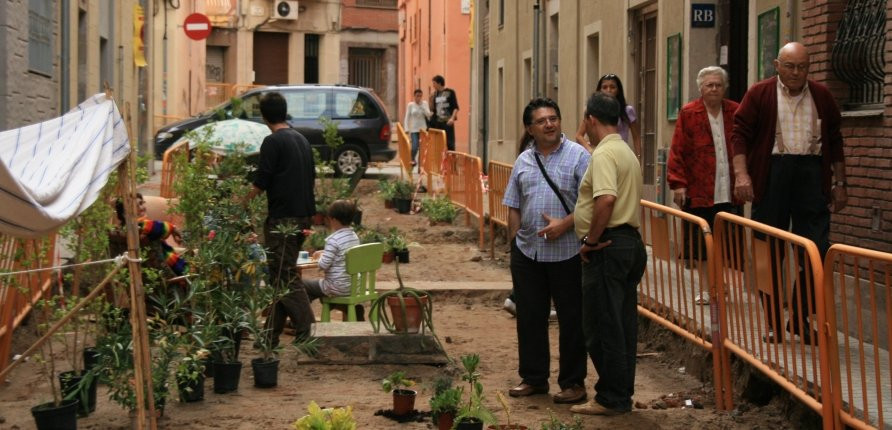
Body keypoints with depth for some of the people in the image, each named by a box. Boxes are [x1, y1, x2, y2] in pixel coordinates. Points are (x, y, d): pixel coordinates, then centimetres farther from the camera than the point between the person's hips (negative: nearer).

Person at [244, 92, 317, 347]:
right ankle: (272, 332, 17)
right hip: (303, 214, 8)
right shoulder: (301, 140, 14)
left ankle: (307, 329, -12)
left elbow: (260, 183, -14)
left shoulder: (273, 142, -11)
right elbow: (311, 178, 19)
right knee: (280, 275, 13)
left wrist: (243, 203, 0)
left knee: (285, 276, -5)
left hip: (282, 218, -8)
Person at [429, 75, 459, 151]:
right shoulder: (435, 94, 12)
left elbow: (456, 107, -7)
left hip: (447, 122, -5)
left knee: (450, 143, -4)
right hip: (437, 122, 5)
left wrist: (452, 118, -17)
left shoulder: (450, 92, -2)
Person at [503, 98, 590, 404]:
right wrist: (515, 239, 8)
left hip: (567, 253, -5)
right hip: (527, 252, 5)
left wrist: (564, 224, -18)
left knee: (571, 318, 2)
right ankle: (533, 378, 23)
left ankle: (573, 382, 11)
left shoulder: (578, 156, -4)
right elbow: (514, 206, 16)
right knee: (529, 316, 11)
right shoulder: (523, 161, 12)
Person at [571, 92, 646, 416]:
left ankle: (611, 398, 0)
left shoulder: (604, 153, -14)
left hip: (608, 247, -10)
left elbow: (606, 199, -28)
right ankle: (622, 395, 18)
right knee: (623, 325, 12)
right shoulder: (628, 153, 18)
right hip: (631, 242, 10)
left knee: (602, 326, -4)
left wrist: (591, 240, -18)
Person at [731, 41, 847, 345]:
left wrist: (840, 183, 12)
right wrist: (741, 174, -14)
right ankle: (773, 321, 14)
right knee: (769, 252, 4)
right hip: (771, 172, -2)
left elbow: (834, 141, 14)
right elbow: (740, 134, -2)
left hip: (811, 173, 2)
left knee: (817, 249, -4)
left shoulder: (821, 96, 10)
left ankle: (801, 318, 9)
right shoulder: (760, 94, 2)